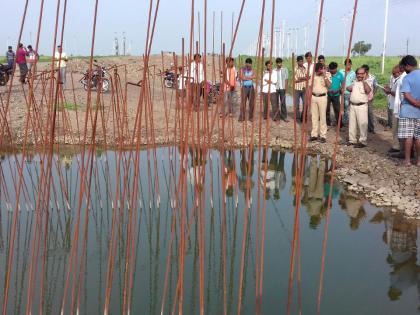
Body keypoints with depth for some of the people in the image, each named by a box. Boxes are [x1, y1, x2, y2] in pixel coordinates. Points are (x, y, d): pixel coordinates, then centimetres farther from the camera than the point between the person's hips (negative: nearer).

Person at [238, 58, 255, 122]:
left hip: (251, 87, 4)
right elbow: (242, 77, -15)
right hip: (244, 87, -4)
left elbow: (254, 76, -7)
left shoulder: (252, 70, 10)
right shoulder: (242, 69, -1)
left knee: (251, 103, 4)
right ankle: (241, 117, -1)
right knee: (243, 102, -5)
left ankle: (251, 117, 12)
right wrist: (250, 77, -7)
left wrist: (246, 77, -13)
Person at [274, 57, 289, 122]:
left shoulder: (285, 69, 4)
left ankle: (284, 116, 1)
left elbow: (286, 79, 4)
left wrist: (286, 88, -3)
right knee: (276, 102, 5)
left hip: (282, 88, -1)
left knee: (283, 102, -3)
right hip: (275, 88, 1)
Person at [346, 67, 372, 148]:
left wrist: (364, 80, -19)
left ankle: (363, 142, -1)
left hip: (362, 106, -7)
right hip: (352, 105, 7)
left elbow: (368, 90, -25)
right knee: (352, 123, 12)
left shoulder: (367, 82, -5)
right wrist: (349, 88, 10)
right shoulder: (355, 82, 16)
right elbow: (349, 88, 31)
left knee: (362, 124, -6)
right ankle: (352, 140, 22)